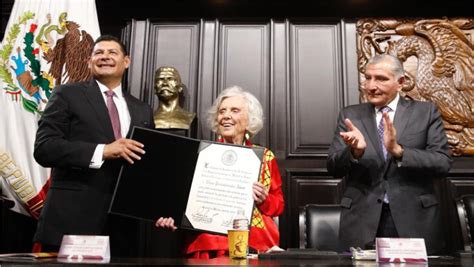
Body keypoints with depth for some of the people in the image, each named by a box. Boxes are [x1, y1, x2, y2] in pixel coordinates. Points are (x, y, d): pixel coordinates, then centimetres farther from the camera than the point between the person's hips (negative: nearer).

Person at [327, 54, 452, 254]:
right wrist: (354, 151, -22)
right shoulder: (350, 115, 5)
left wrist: (399, 151, -22)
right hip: (362, 220, 1)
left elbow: (443, 163, -7)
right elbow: (333, 168, -1)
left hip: (415, 219, 0)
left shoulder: (425, 112, 2)